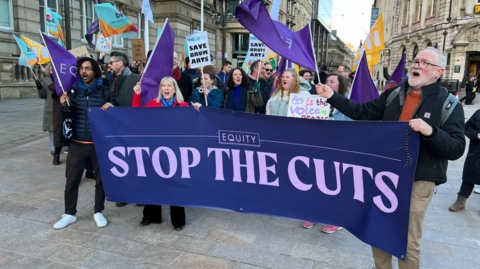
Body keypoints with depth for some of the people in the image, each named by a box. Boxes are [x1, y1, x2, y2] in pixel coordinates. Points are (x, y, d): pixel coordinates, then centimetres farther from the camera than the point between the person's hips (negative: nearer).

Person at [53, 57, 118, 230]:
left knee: (101, 179, 9)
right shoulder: (73, 90, 4)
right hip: (77, 144, 1)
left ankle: (98, 212, 26)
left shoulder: (105, 91, -1)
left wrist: (112, 108, -19)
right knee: (71, 180, 5)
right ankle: (70, 214, 23)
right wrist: (63, 104, -12)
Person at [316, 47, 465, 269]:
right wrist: (333, 97, 1)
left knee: (408, 240, 7)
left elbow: (456, 149, -11)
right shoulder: (394, 94, 6)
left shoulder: (448, 104, -5)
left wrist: (431, 131, -30)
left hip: (419, 180, -4)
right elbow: (363, 113, 8)